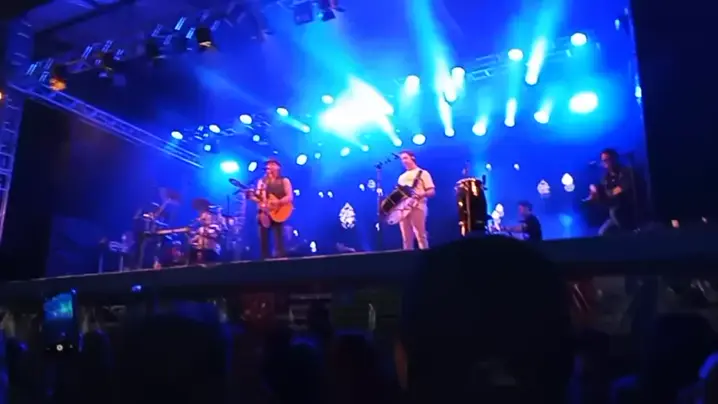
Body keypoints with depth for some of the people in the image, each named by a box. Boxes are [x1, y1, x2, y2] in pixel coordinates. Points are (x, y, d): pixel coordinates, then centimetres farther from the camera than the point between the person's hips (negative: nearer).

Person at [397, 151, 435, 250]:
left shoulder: (423, 173, 7)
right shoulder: (402, 177, 25)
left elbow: (432, 191, 0)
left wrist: (421, 194, -20)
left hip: (417, 207, -5)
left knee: (420, 235, -11)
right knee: (406, 238, 2)